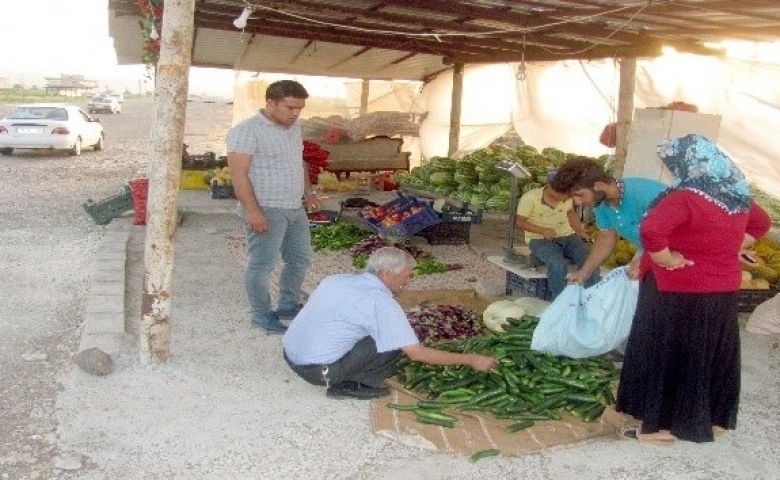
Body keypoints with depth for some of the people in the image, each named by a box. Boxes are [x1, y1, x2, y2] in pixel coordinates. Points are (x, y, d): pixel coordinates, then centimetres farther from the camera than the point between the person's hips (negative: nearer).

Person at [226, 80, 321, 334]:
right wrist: (252, 210, -24)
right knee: (261, 265, -1)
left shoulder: (294, 128, 12)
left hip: (295, 208, 9)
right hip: (266, 210, -9)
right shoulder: (247, 131, -15)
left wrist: (308, 192, 15)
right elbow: (239, 174, -19)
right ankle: (261, 314, 14)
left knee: (300, 259, 15)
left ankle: (289, 306, 31)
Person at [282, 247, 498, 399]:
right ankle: (352, 385, 2)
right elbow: (417, 353, -13)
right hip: (318, 371, -8)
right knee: (396, 343, -5)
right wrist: (471, 360, -6)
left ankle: (343, 377, 11)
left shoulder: (338, 279, 8)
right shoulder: (381, 302, -14)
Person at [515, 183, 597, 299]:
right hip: (540, 239, -4)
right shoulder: (530, 198, -15)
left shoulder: (565, 197, -1)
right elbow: (519, 222, -9)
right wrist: (542, 230, -22)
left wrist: (581, 231, 3)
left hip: (566, 236, 5)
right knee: (558, 264, -34)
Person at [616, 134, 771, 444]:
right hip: (723, 291, 8)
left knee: (669, 356, 5)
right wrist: (727, 251, 13)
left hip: (680, 294, -8)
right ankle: (715, 419, 34)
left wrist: (666, 259, -20)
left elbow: (650, 230, -37)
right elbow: (761, 223, 21)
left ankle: (662, 425, 15)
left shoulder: (686, 197, -23)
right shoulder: (737, 197, 3)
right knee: (715, 355, 19)